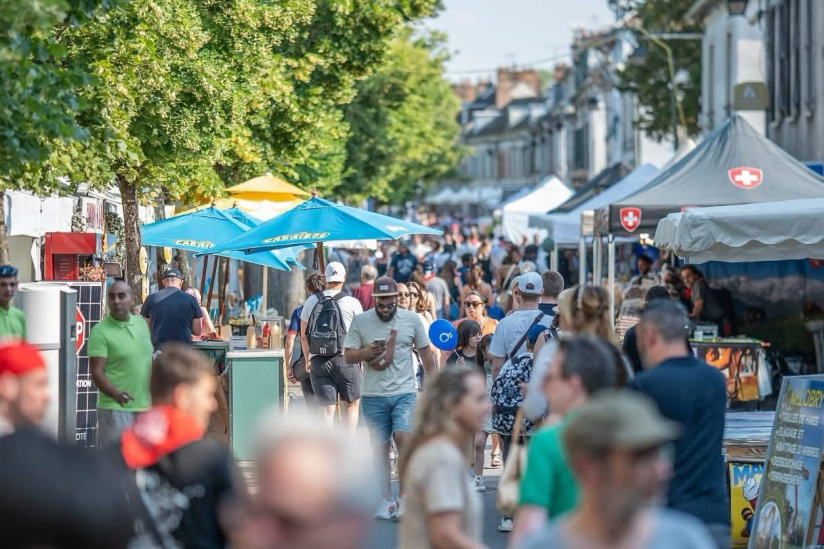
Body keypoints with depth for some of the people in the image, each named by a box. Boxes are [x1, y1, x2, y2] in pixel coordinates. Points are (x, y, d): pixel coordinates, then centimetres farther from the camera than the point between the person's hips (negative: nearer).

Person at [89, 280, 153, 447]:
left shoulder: (141, 323, 9)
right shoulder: (100, 331, -11)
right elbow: (97, 373, -17)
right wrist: (117, 394, -33)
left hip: (144, 406, 7)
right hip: (115, 409, -7)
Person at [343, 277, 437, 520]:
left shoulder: (412, 319, 2)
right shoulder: (360, 321, 1)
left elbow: (426, 354, 10)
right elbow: (348, 356, 1)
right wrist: (366, 352, -19)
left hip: (405, 393, -1)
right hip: (373, 396, 1)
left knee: (402, 437, -18)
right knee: (380, 447, 5)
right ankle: (387, 500, 15)